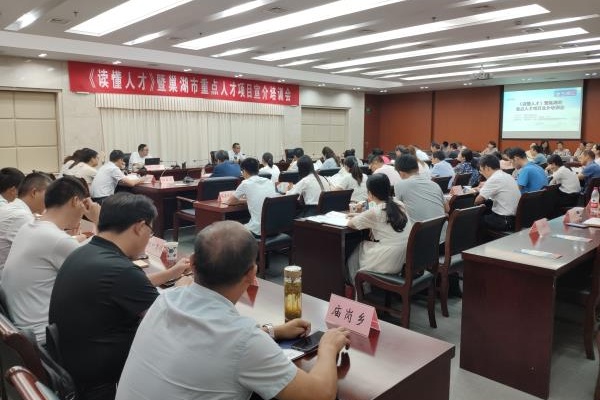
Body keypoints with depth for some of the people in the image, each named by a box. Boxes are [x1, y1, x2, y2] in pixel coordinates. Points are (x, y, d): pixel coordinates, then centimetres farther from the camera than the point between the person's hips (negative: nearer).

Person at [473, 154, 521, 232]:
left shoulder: (494, 179, -17)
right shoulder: (507, 176, 10)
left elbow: (478, 201, -13)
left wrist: (480, 191, 6)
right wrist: (482, 190, 12)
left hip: (505, 221, -8)